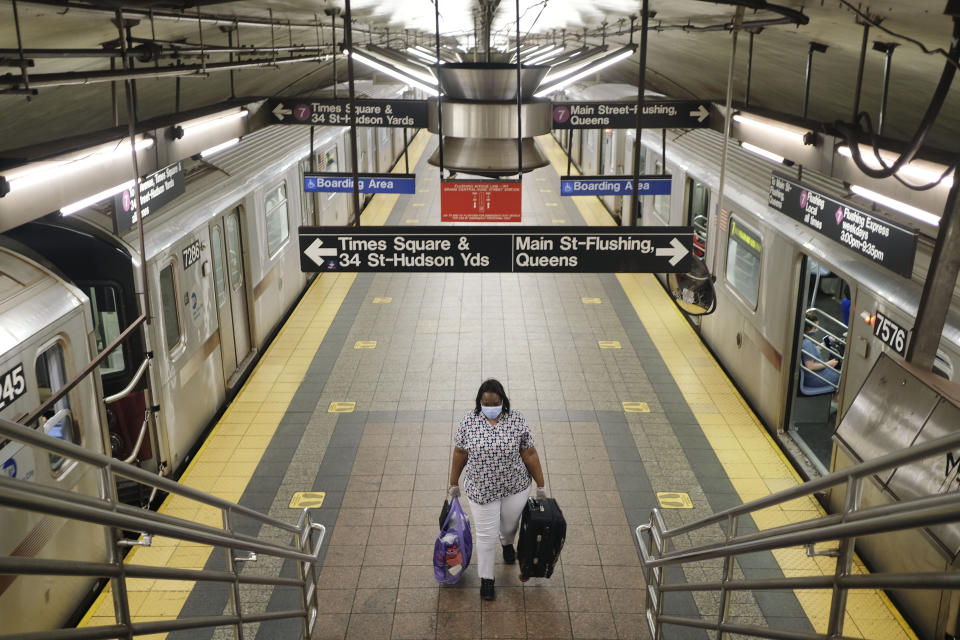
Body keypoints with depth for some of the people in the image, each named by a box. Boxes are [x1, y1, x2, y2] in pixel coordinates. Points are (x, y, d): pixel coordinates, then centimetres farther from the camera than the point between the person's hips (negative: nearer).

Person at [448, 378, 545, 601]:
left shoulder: (516, 420, -14)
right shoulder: (469, 421, -13)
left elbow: (529, 454, -7)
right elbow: (460, 453, -1)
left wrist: (541, 485, -2)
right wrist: (454, 483, 6)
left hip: (515, 486, 1)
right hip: (481, 489, -1)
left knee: (510, 524, 21)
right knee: (485, 535, 7)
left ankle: (507, 543, 55)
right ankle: (486, 579, 25)